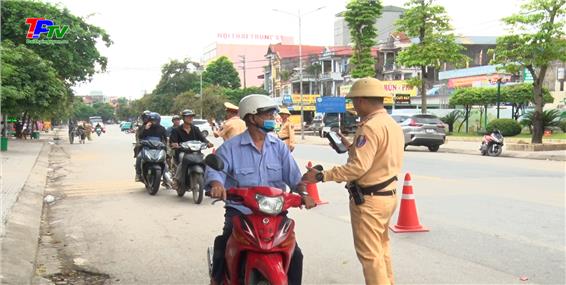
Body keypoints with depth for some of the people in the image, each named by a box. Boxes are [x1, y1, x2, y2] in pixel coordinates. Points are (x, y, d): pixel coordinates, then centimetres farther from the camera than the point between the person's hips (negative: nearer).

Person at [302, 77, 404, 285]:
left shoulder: (370, 126, -20)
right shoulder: (392, 124, 11)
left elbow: (358, 167, -26)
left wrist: (321, 176, -23)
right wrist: (351, 147, 17)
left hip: (369, 199, -10)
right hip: (387, 195, 10)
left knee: (370, 254, -2)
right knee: (381, 249, 22)